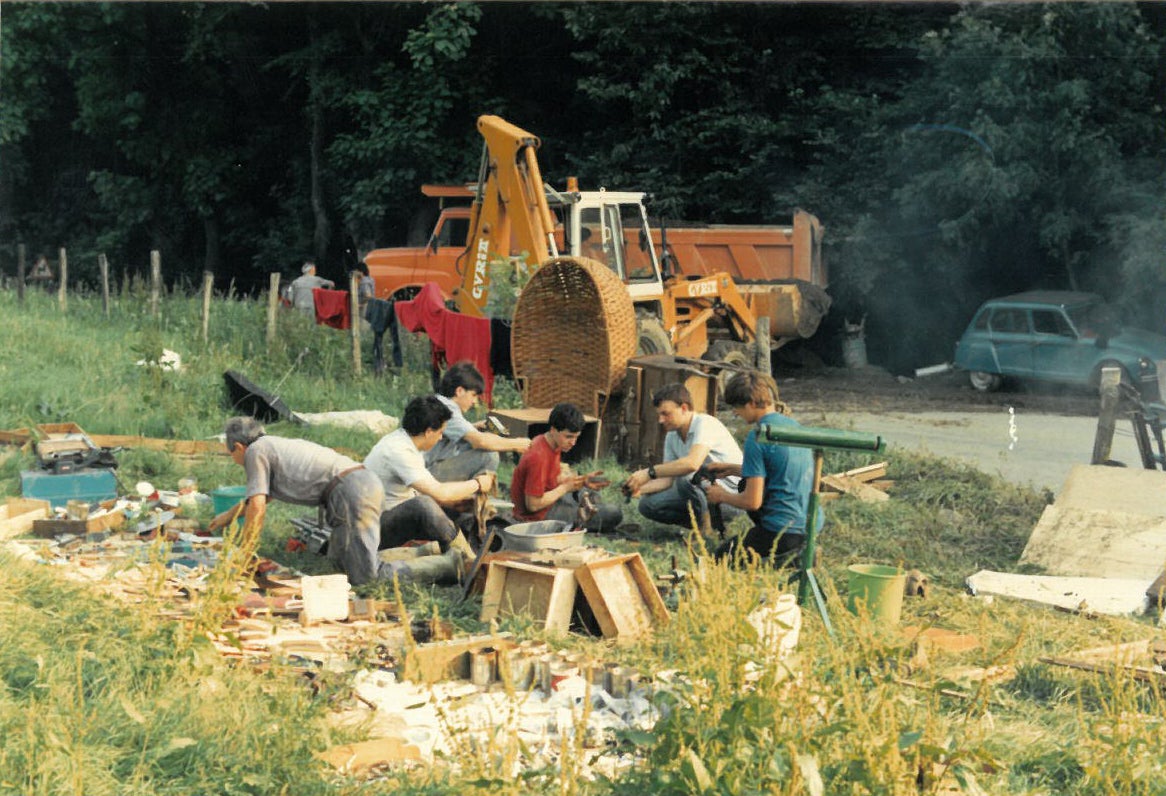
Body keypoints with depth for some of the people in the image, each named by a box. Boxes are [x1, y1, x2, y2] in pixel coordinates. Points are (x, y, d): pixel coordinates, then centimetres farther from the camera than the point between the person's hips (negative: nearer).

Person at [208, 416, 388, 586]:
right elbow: (264, 494, 52)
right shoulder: (279, 444, 33)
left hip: (350, 490, -9)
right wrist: (231, 514, 64)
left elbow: (257, 506, -1)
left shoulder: (255, 450, 7)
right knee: (338, 560, 20)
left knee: (363, 577, -14)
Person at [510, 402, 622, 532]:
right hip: (539, 515, -10)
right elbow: (533, 505, -27)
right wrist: (566, 487, -18)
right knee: (614, 514, -15)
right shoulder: (538, 458, -29)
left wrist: (582, 480, -3)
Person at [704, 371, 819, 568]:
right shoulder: (793, 424, 9)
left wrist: (721, 496, 3)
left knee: (719, 559, 12)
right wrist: (732, 469, 25)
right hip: (811, 524, 8)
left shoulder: (758, 437, -17)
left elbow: (752, 501, -16)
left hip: (783, 530, -8)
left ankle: (791, 560, -6)